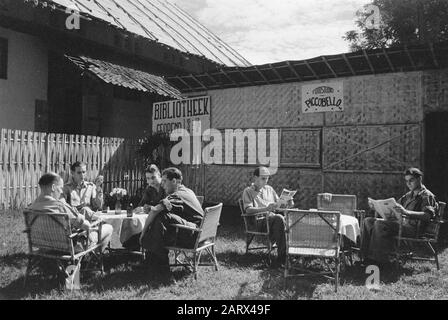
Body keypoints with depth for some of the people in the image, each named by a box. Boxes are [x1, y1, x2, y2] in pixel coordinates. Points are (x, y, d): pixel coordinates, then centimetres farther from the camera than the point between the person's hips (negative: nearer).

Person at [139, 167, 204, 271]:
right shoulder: (187, 191, 17)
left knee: (162, 217, -25)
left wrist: (144, 231, -15)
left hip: (193, 236, -11)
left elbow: (155, 211, -26)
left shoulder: (177, 195, -15)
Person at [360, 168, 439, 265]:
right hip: (400, 223, 9)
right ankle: (366, 257, -11)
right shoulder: (408, 195, 26)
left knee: (379, 224, -30)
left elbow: (427, 215, -20)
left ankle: (382, 259, -23)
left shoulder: (427, 195, -2)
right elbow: (392, 208, 27)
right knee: (368, 221, -5)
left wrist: (405, 212, -35)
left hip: (412, 228, -9)